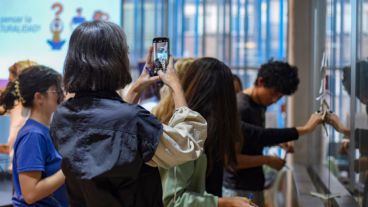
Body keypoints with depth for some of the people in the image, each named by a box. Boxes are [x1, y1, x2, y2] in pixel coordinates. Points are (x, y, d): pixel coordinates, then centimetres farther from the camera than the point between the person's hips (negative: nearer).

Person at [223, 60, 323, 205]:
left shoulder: (260, 105, 8)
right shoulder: (240, 108, -20)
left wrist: (278, 142, 7)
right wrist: (267, 160, -16)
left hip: (254, 186, 9)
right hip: (239, 190, -9)